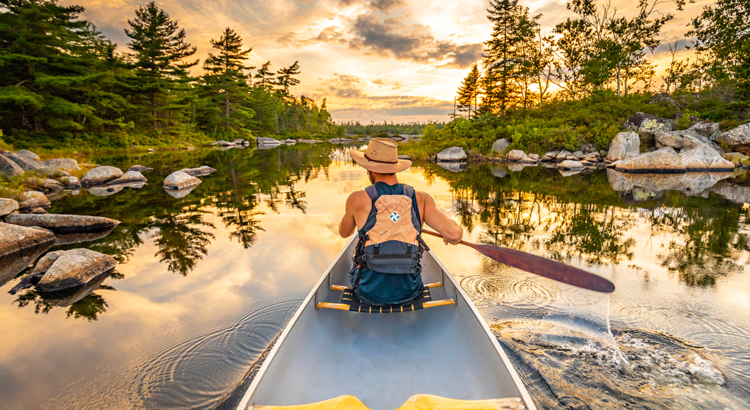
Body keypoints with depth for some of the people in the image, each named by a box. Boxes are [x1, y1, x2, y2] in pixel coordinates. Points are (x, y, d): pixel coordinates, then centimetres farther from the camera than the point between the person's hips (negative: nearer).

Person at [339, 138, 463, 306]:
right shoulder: (421, 199, -9)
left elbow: (344, 232, 7)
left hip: (369, 291, -1)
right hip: (408, 290, 2)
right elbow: (455, 234, -16)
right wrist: (449, 236, 9)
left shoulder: (358, 199, -12)